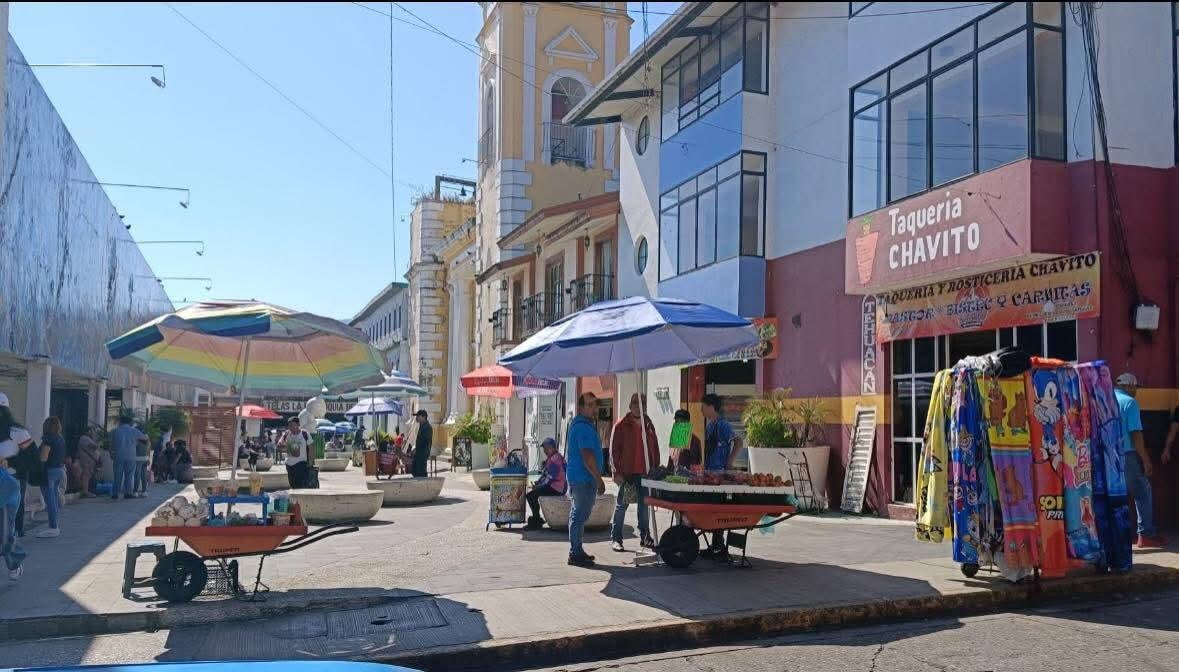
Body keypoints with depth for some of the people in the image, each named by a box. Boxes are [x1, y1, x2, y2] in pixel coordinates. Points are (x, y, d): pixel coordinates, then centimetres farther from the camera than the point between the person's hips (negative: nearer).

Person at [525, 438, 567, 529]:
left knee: (531, 495, -18)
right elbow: (544, 474, 21)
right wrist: (536, 483, 6)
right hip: (552, 486, 11)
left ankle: (537, 522, -11)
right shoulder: (550, 458, 19)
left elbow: (550, 477, -21)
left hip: (556, 489, -11)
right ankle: (536, 519, 12)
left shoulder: (556, 458, -16)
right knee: (531, 494, 12)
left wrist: (538, 486, -14)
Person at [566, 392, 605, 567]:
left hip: (576, 477, 11)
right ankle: (576, 554, -2)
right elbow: (588, 457, -22)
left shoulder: (577, 424, 17)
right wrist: (599, 479, -17)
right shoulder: (584, 427, -18)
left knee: (577, 515, 16)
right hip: (584, 479, -11)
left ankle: (576, 552, 24)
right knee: (580, 515, -6)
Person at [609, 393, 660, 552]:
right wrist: (617, 472, -11)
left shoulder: (649, 425, 12)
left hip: (645, 473, 4)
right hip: (627, 473, -4)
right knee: (621, 506, 2)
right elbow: (614, 450, -6)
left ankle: (645, 537, 20)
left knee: (644, 506, 11)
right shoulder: (621, 425, -3)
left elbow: (655, 449, 16)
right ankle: (615, 539, 9)